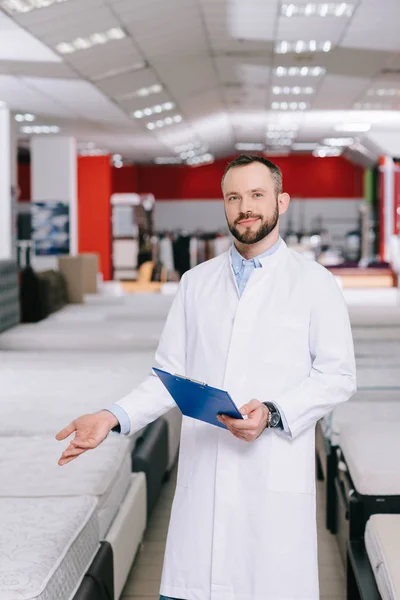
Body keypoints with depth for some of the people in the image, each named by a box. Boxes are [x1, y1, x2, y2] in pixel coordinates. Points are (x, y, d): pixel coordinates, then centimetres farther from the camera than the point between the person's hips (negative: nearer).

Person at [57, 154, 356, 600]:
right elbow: (171, 372, 13)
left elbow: (337, 376, 1)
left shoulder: (314, 283, 4)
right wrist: (114, 417, -2)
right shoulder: (196, 283, 14)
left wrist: (272, 414, -14)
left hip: (276, 478, -2)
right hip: (204, 476, 3)